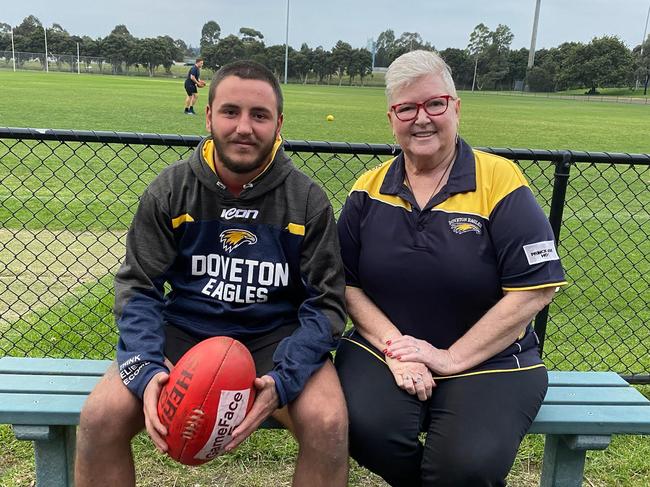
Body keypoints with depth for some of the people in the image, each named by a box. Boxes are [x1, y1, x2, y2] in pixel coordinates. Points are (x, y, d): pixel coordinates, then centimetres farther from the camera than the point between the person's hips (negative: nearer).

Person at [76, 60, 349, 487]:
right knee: (100, 416, -21)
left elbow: (326, 301, -4)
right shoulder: (170, 190, -1)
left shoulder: (308, 200, -4)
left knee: (329, 423, -27)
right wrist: (147, 369, -19)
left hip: (275, 337, -1)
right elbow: (138, 287, 0)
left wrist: (281, 380, -21)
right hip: (184, 330, 1)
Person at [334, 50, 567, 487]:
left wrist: (451, 358, -13)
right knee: (369, 431, -25)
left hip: (488, 361, -2)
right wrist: (395, 348, -13)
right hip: (384, 349, 3)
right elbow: (347, 283, 2)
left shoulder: (500, 181, -8)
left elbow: (535, 290, -11)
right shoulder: (369, 190, 3)